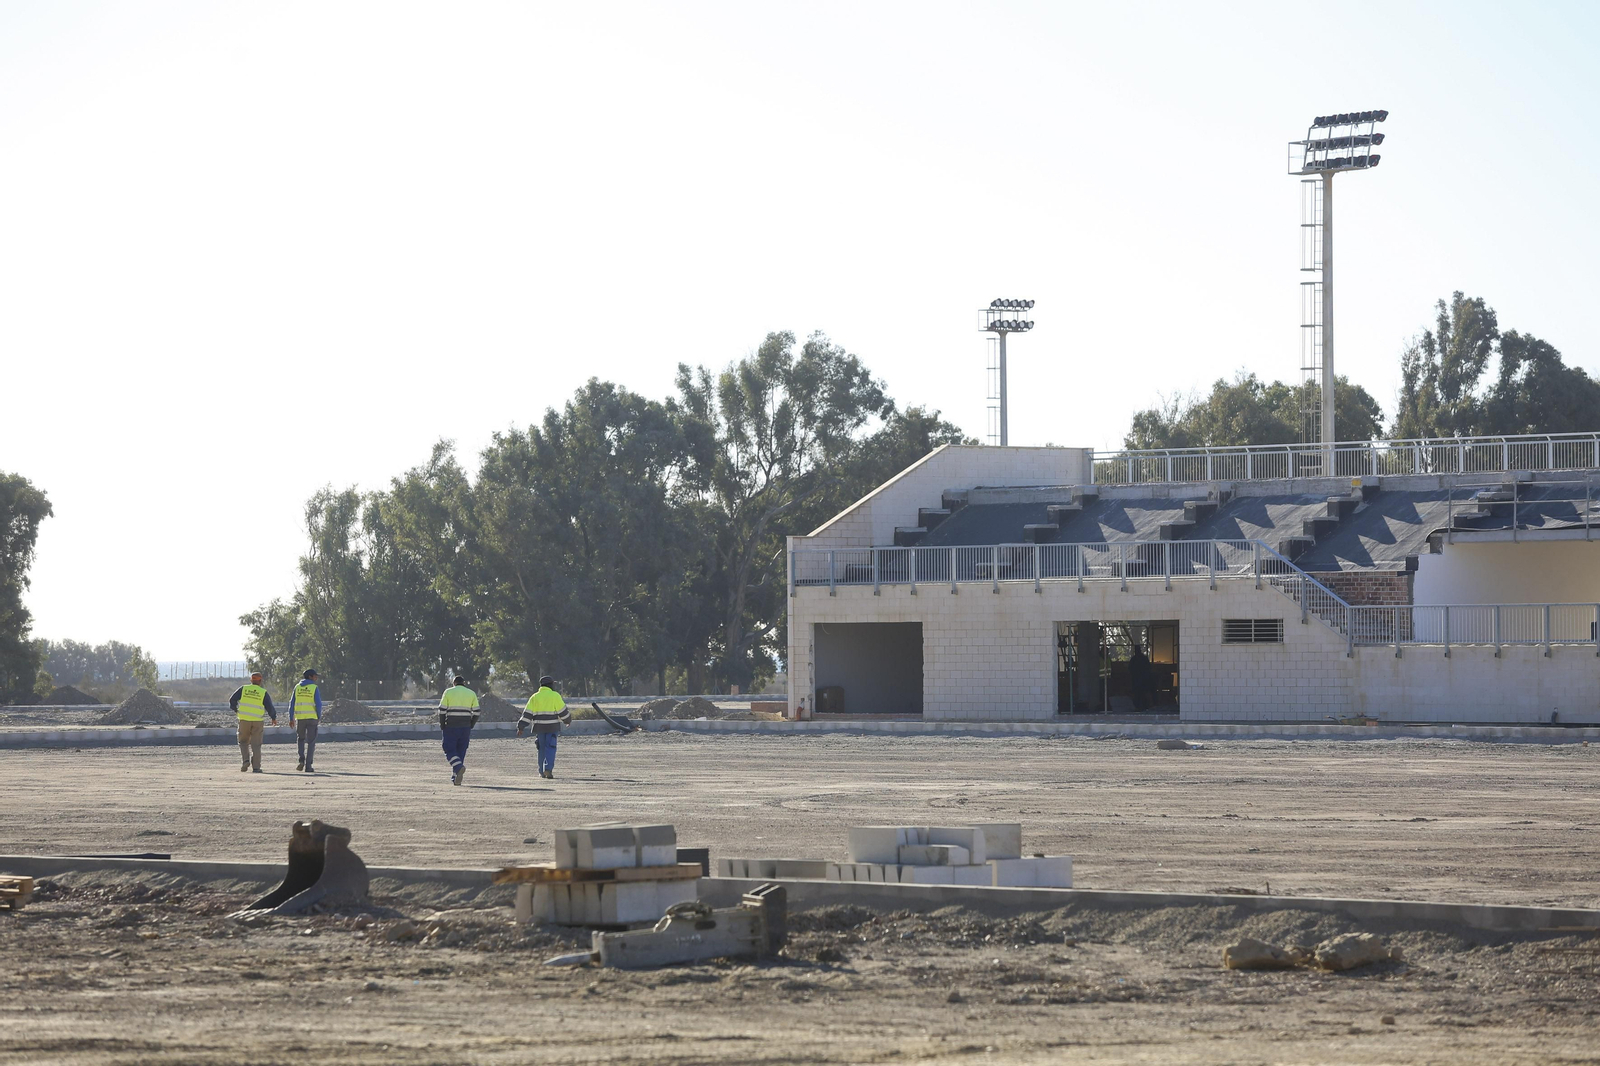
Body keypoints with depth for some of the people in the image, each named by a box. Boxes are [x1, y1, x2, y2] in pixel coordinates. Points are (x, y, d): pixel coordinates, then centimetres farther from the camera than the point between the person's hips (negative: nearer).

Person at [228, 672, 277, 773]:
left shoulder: (243, 689, 2)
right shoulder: (263, 693, 0)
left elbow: (232, 700, 1)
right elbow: (270, 707, -1)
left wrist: (235, 710, 21)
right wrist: (274, 718, 17)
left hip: (244, 720, 0)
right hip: (258, 722, 0)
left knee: (243, 742, 16)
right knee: (256, 745, 4)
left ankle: (245, 760, -4)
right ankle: (256, 767, -1)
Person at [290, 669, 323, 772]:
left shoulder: (297, 687, 6)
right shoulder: (315, 688, -5)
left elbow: (292, 704, 6)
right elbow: (318, 704, -10)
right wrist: (319, 717, 4)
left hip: (300, 717, 3)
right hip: (312, 717, -3)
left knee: (300, 739, 21)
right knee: (311, 742, 4)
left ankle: (301, 760, 2)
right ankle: (308, 766, -1)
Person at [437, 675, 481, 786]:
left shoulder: (448, 692, 3)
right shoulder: (471, 693, 10)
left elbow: (442, 710, -4)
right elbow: (476, 712, 5)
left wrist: (442, 725, 5)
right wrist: (470, 725, 14)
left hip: (451, 726, -3)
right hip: (465, 727, 3)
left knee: (449, 750, 1)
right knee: (461, 751, 10)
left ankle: (459, 767, -25)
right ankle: (455, 778, 8)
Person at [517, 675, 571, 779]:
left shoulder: (534, 697, 7)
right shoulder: (555, 696, -3)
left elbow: (527, 714, 3)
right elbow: (562, 711, -1)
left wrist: (521, 728, 4)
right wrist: (568, 720, 17)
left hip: (539, 727, 3)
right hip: (552, 727, -3)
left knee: (542, 748, 13)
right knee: (550, 748, -4)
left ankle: (542, 772, 14)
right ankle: (548, 769, -19)